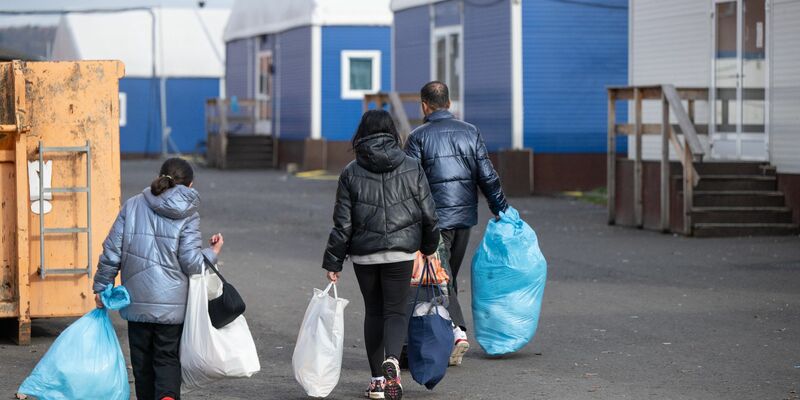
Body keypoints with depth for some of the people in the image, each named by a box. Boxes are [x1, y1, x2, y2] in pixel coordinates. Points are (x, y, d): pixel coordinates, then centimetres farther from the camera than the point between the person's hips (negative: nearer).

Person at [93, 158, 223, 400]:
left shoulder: (133, 206, 1)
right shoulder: (188, 216, -6)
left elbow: (112, 252, 1)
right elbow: (191, 262, -9)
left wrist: (102, 288, 10)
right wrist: (212, 253, 10)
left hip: (137, 301, 2)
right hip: (172, 304, -2)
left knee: (142, 358, 15)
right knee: (167, 357, 7)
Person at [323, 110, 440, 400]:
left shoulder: (351, 173, -2)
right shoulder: (412, 169, 0)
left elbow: (342, 223, -3)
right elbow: (429, 215, 3)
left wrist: (333, 262, 3)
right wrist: (429, 247, 20)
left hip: (364, 254, 1)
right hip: (401, 253, -1)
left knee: (374, 312, 13)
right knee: (396, 311, 5)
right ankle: (392, 359, -24)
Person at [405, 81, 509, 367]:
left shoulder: (419, 137, -7)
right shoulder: (470, 132, 6)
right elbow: (487, 176, 4)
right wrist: (501, 208, 12)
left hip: (435, 218, -5)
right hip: (465, 215, 5)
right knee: (449, 276, 15)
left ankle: (457, 332, -19)